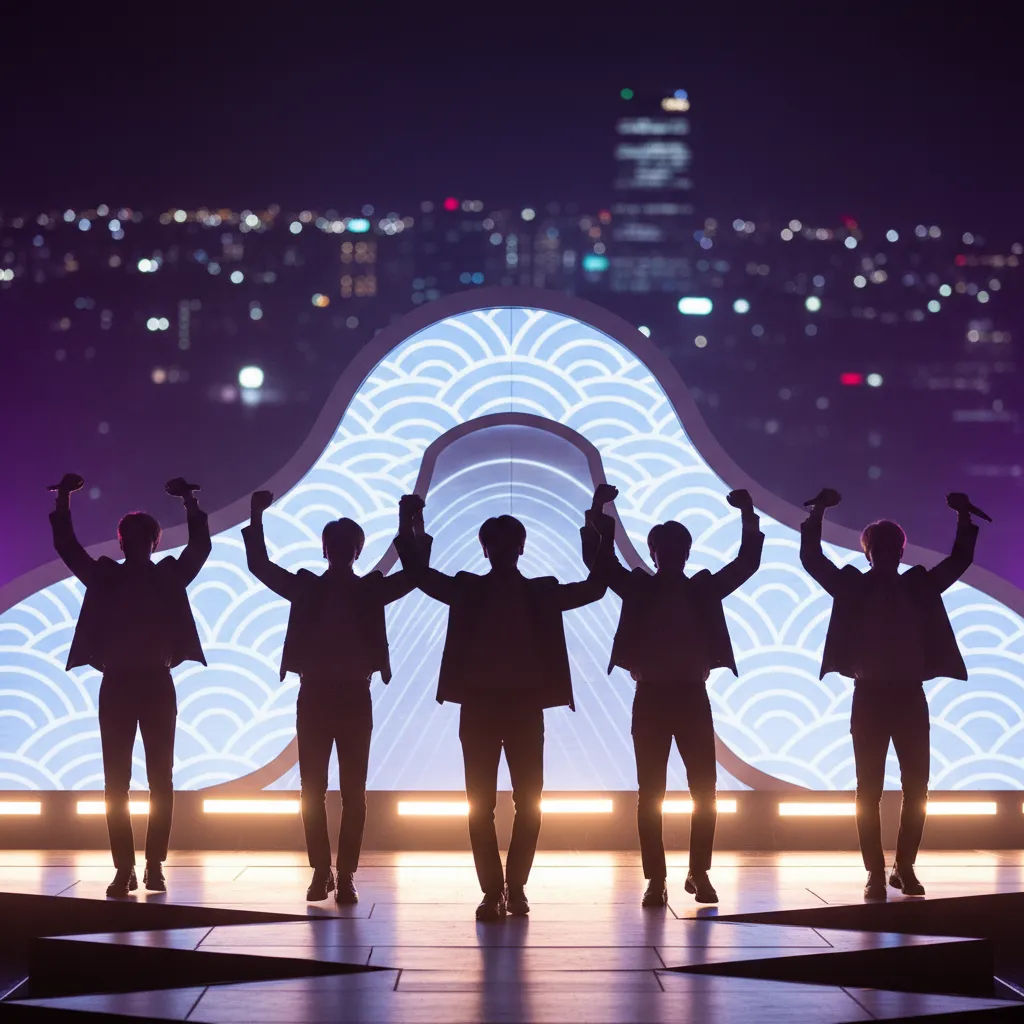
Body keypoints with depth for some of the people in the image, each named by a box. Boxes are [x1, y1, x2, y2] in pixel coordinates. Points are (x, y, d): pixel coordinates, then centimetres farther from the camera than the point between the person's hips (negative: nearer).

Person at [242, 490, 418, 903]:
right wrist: (256, 517, -4)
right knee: (312, 789, 1)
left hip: (354, 697, -1)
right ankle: (321, 871, 10)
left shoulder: (371, 589, 4)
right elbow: (260, 565, 5)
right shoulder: (307, 588, 5)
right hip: (314, 695, 1)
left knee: (353, 790, -1)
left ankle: (346, 875, 2)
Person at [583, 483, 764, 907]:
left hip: (692, 697, 1)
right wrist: (598, 513, -14)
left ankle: (699, 872, 12)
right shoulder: (638, 588, 4)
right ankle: (655, 879, 3)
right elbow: (598, 559, -2)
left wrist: (748, 516, -8)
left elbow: (747, 563, 4)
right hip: (651, 697, -1)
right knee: (650, 792, -1)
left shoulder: (704, 589, 6)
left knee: (705, 789, 0)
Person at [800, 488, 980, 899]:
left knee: (917, 787, 2)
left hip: (910, 696, 2)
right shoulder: (854, 587, 4)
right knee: (870, 788, -1)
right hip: (870, 695, -2)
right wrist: (817, 513, -7)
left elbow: (960, 559, 14)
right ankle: (875, 872, 2)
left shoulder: (919, 586, 9)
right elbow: (812, 558, 1)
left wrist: (964, 517, 5)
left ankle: (905, 867, 14)